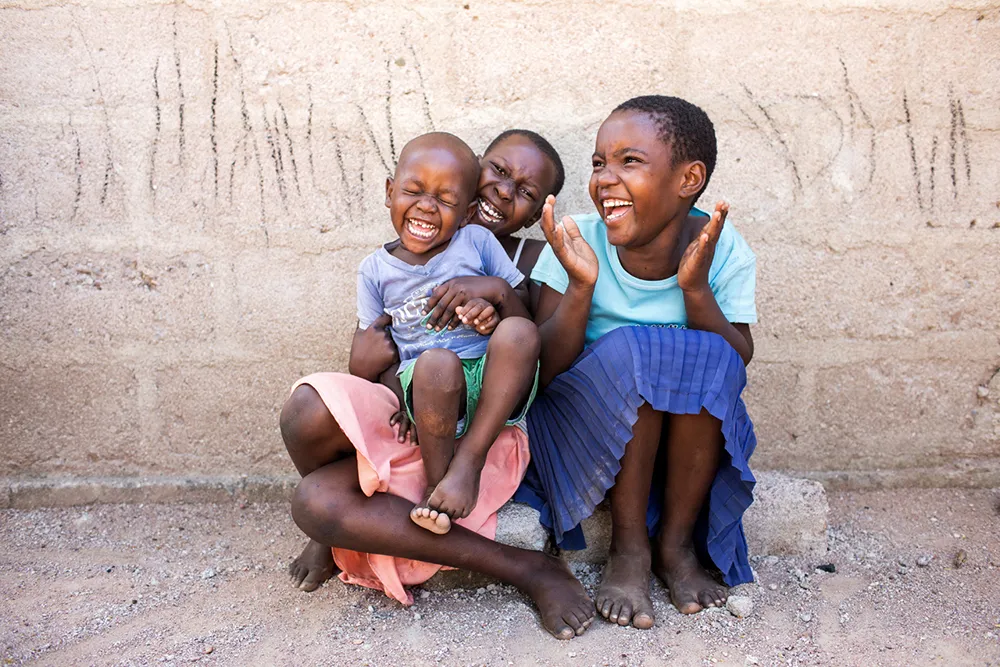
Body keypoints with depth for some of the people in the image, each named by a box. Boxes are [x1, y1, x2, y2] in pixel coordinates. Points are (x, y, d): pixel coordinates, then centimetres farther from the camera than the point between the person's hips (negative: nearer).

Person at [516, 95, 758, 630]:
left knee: (711, 357, -27)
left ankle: (677, 542, -10)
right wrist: (580, 286, -29)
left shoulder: (724, 251, -10)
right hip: (585, 434, -1)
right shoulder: (576, 244, -13)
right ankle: (628, 546, -15)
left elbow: (737, 368, -13)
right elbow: (543, 374, -15)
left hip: (693, 432, 2)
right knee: (628, 350, -29)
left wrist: (695, 289, -27)